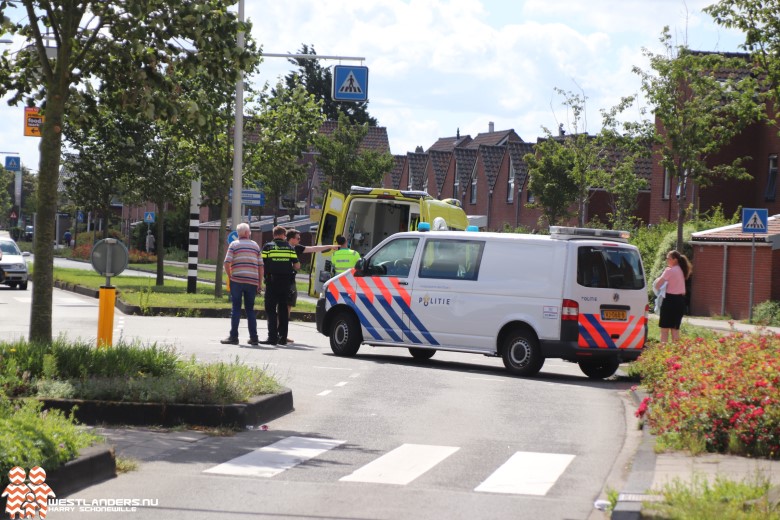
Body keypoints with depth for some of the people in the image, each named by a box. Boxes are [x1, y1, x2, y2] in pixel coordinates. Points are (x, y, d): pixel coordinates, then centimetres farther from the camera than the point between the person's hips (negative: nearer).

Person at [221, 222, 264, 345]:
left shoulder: (234, 245, 2)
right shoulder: (255, 246, 10)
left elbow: (227, 263, -8)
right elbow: (260, 266, 7)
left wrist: (229, 276, 5)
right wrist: (260, 283, 11)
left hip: (237, 280, -2)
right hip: (252, 281, 2)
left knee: (236, 309, 1)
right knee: (250, 309, 9)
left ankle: (233, 336, -2)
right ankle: (254, 337, 4)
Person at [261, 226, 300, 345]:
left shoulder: (268, 247, -1)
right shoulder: (290, 248, 5)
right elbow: (297, 266, 2)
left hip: (272, 282, -3)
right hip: (286, 282, 3)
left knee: (271, 309, 0)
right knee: (283, 309, 11)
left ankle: (272, 337, -9)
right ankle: (283, 337, 12)